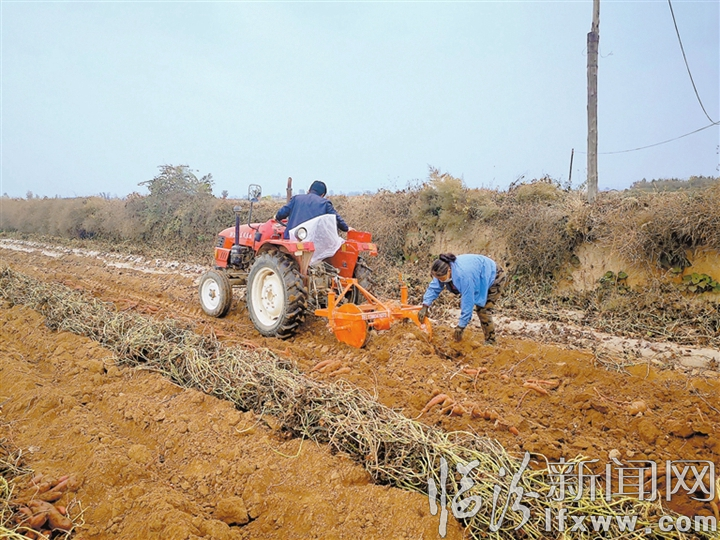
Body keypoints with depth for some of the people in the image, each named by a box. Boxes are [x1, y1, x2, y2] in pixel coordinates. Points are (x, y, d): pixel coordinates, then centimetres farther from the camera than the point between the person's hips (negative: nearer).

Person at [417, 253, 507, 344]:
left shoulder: (464, 275, -44)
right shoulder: (444, 269, -19)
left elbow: (467, 301, -38)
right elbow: (434, 287, -10)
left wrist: (461, 326, -32)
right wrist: (425, 306, -23)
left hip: (494, 278, -8)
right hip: (481, 281, 8)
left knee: (483, 310, -13)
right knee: (479, 309, 8)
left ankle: (490, 342, 0)